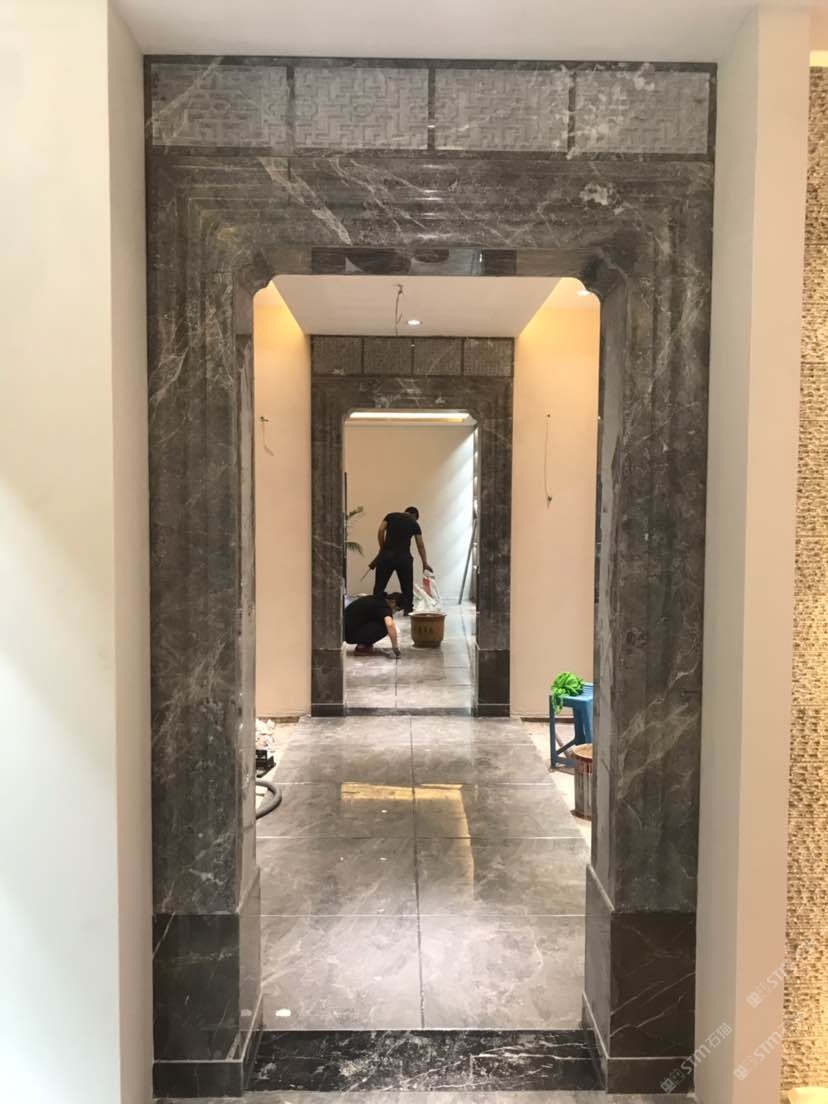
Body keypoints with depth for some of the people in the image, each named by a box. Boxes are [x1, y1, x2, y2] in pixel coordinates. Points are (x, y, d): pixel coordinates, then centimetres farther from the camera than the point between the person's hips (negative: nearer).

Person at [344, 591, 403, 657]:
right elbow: (390, 625, -32)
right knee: (385, 626, -11)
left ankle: (363, 644, 14)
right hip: (351, 633, -9)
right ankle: (362, 647, -4)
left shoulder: (376, 600, 14)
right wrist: (395, 647, -23)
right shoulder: (383, 606, -13)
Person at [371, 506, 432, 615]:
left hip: (387, 555, 1)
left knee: (380, 584, 5)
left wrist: (382, 548, 10)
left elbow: (381, 531, 0)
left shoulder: (390, 516, 15)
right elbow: (420, 546, 16)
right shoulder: (414, 524, 14)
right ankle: (408, 609, 14)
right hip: (404, 557, 0)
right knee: (407, 586, 13)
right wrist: (425, 563, 21)